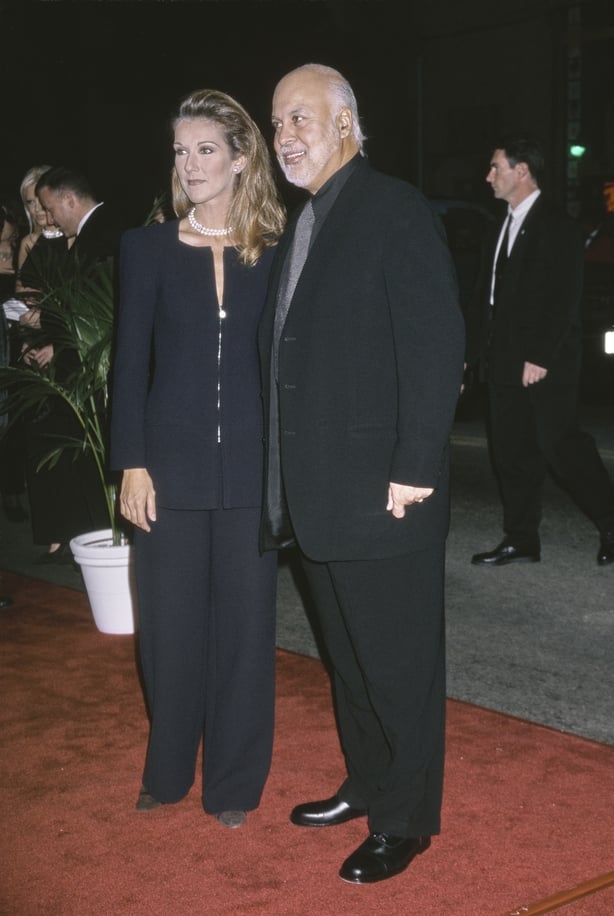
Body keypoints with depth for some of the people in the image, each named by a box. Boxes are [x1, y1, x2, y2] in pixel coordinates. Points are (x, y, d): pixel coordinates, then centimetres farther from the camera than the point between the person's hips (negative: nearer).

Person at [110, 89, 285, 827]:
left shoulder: (274, 254, 3)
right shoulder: (148, 247, 3)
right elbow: (129, 363, 1)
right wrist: (132, 465, -6)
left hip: (252, 465, 0)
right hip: (173, 464, 0)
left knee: (244, 621, 6)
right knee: (170, 622, 7)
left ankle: (234, 780, 23)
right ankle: (168, 771, 28)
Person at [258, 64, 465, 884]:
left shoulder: (395, 210, -10)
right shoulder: (301, 226, 15)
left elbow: (436, 344, -17)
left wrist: (415, 468, -20)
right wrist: (284, 486, 11)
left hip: (383, 493, -8)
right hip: (316, 495, 8)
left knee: (398, 662, 5)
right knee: (349, 655, 20)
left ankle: (405, 819, 20)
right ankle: (366, 784, 37)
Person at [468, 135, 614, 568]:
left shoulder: (558, 226, -10)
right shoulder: (507, 226, 14)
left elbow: (564, 299, -16)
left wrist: (541, 358, -20)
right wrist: (477, 350, 10)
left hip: (546, 364, -8)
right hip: (505, 361, 8)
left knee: (559, 443, -7)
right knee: (512, 451, 8)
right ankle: (521, 540, 17)